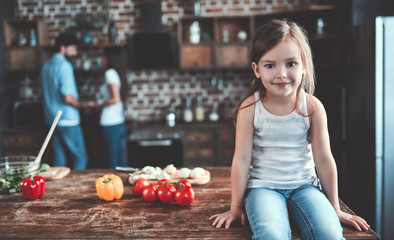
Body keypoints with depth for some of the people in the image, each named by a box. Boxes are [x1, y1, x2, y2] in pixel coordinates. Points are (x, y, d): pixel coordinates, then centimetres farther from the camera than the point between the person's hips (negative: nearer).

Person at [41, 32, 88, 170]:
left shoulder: (46, 66, 13)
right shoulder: (64, 66, -15)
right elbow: (68, 98, -20)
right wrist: (83, 105, -5)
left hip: (52, 118, 9)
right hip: (67, 119, -9)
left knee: (59, 158, 13)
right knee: (80, 158, -1)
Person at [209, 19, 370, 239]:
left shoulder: (313, 107, -4)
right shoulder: (250, 107, -8)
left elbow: (324, 159, 1)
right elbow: (242, 159, -5)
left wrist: (335, 209, 7)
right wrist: (236, 207, 0)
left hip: (305, 186, 2)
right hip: (263, 187, -2)